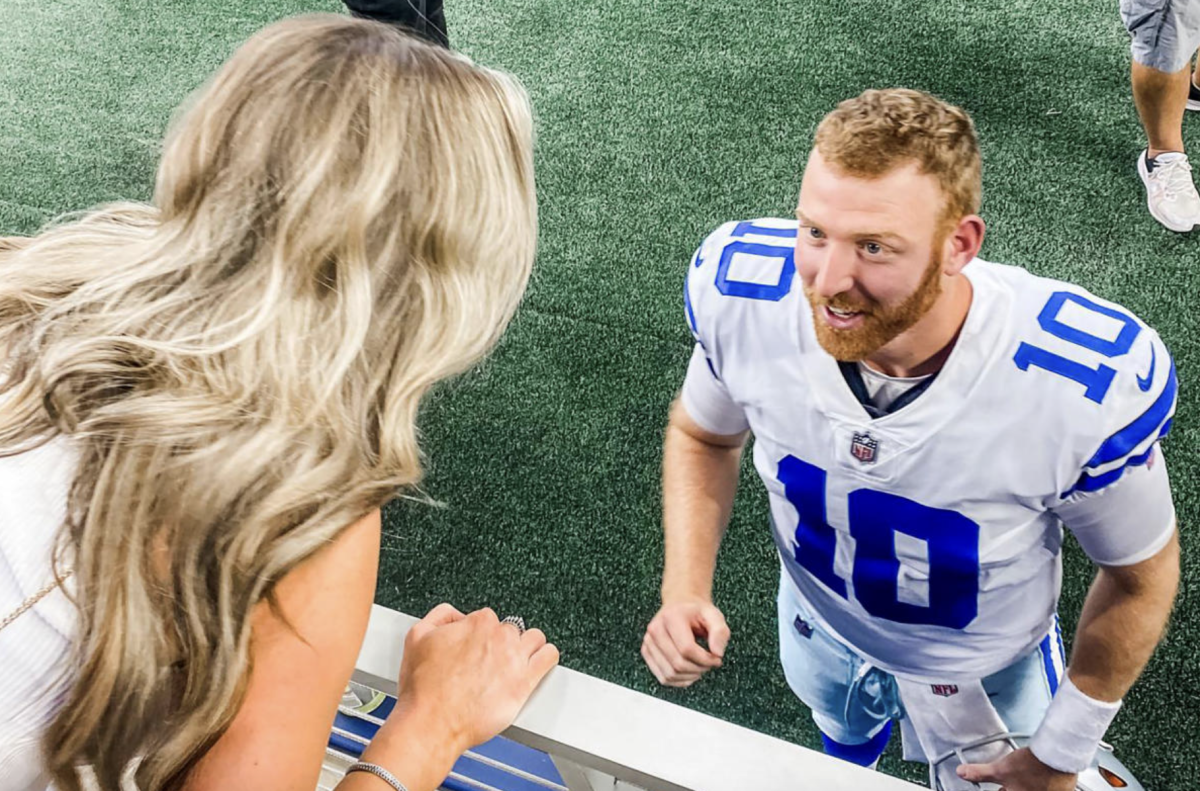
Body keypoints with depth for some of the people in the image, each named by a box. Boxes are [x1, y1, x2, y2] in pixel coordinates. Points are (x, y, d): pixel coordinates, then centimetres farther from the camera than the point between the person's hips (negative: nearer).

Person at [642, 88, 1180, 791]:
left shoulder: (1089, 385, -42)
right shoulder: (740, 292, -34)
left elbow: (1140, 576, -20)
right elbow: (703, 433, -9)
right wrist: (685, 592, -25)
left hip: (982, 667, -2)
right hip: (817, 624, 3)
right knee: (844, 731, 37)